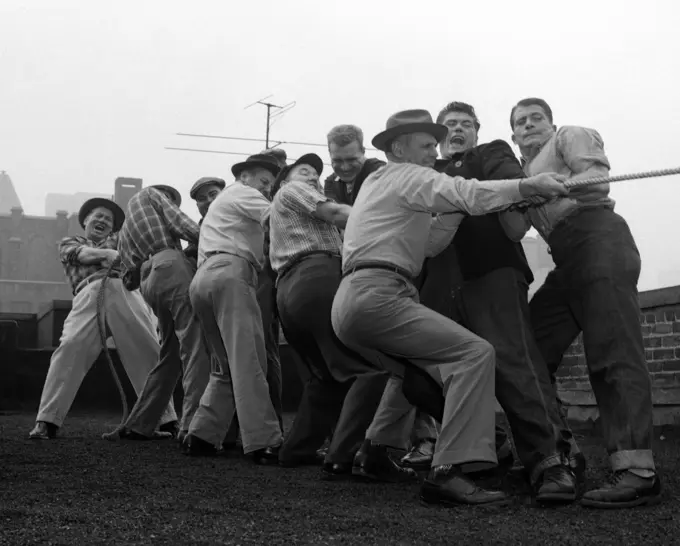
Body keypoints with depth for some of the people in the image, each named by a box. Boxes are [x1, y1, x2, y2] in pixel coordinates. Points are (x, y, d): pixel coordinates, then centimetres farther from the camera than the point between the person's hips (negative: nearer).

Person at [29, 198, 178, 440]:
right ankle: (47, 421, -18)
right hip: (90, 293, -2)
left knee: (149, 352, -10)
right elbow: (84, 254, 8)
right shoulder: (69, 243, 29)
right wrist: (109, 254, -6)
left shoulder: (119, 240, 37)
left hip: (127, 292, 2)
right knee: (70, 349, -19)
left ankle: (165, 420, -10)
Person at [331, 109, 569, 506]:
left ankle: (375, 455, 32)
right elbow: (466, 194, -17)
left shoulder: (377, 183, 28)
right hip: (376, 295, -10)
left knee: (414, 366, 32)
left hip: (350, 302, 10)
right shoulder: (405, 175, 1)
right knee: (475, 353, -16)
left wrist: (457, 208, 8)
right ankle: (448, 473, -26)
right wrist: (528, 185, -24)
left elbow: (428, 243, 19)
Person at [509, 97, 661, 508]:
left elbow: (595, 178, -6)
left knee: (614, 354, -18)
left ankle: (638, 473, -25)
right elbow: (511, 231, 19)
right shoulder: (526, 173, 32)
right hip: (568, 261, 8)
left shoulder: (571, 136, 15)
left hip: (598, 238, -8)